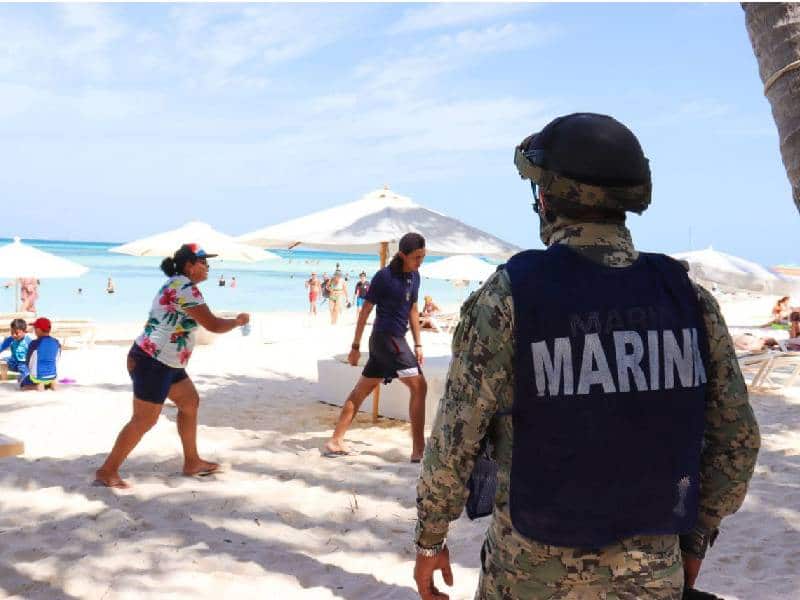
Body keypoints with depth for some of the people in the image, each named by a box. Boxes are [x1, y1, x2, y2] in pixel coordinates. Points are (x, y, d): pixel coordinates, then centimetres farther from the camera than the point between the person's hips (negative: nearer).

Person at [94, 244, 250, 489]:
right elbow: (213, 325, -17)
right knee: (144, 421, -4)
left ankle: (192, 462, 24)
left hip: (165, 362, 11)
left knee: (190, 402, 16)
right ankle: (107, 471, 5)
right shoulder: (184, 287, -18)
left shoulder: (177, 284, 15)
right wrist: (238, 321, -3)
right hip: (152, 363, -11)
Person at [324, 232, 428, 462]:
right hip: (386, 338, -8)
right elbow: (365, 311, -9)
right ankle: (418, 450, -11)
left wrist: (418, 344, 14)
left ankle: (335, 441, 17)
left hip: (397, 339, 8)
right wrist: (356, 346, -7)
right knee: (419, 386, -13)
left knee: (361, 390, 10)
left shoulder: (414, 276, 9)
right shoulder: (384, 276, -13)